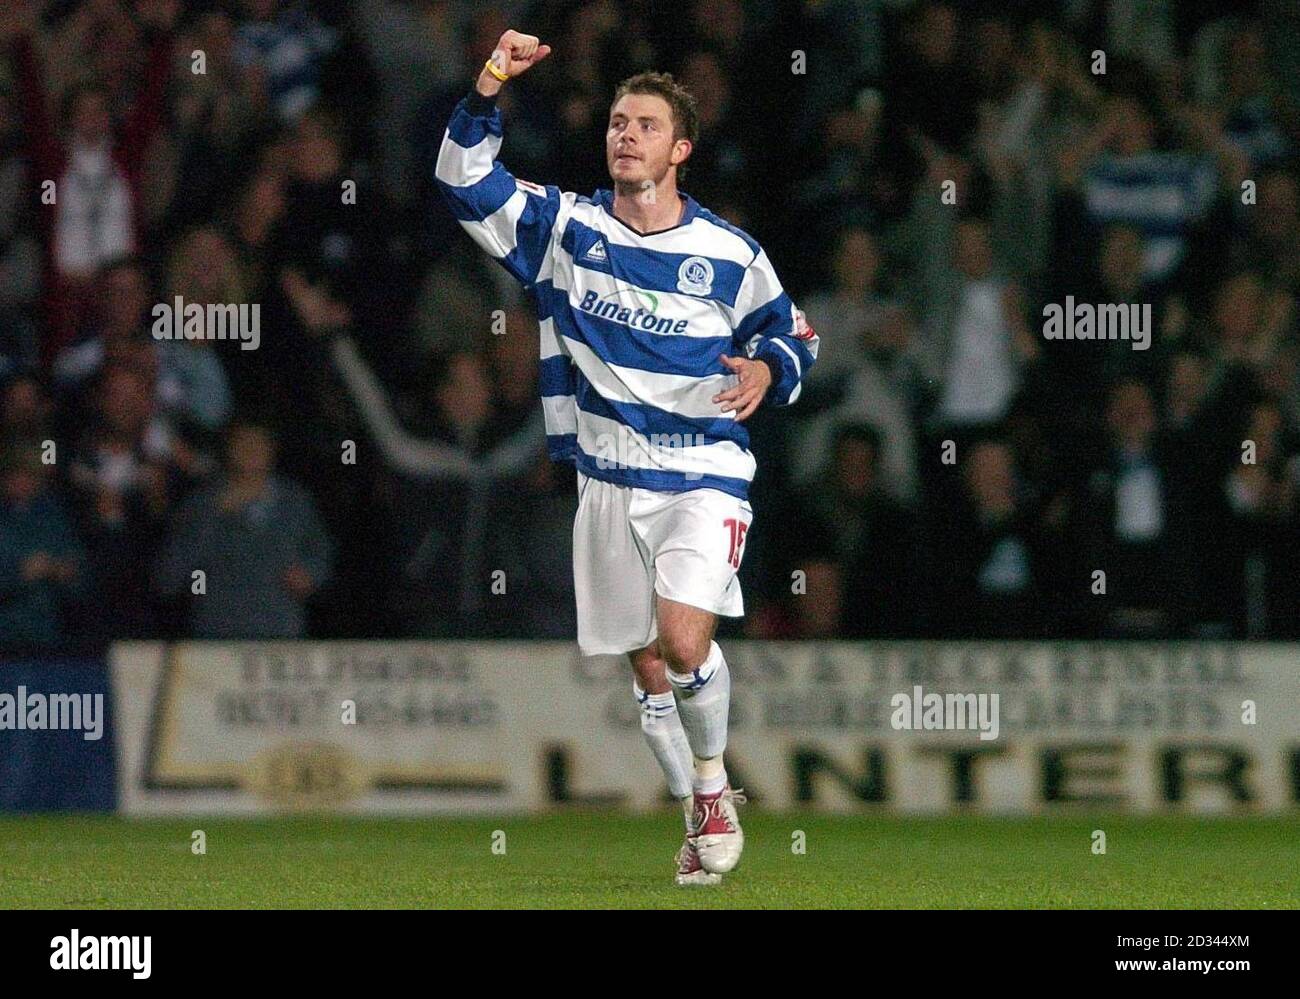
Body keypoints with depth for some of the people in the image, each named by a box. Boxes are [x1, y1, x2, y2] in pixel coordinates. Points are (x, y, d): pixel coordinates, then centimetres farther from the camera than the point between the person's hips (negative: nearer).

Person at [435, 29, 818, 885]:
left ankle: (713, 780, 4)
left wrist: (767, 371, -13)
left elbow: (793, 335, 10)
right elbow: (467, 181, -1)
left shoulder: (728, 254, -2)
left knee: (684, 640, -23)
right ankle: (703, 820, 26)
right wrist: (488, 91, -15)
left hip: (704, 478, -3)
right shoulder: (566, 228, 2)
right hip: (609, 485, 3)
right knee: (647, 670, 7)